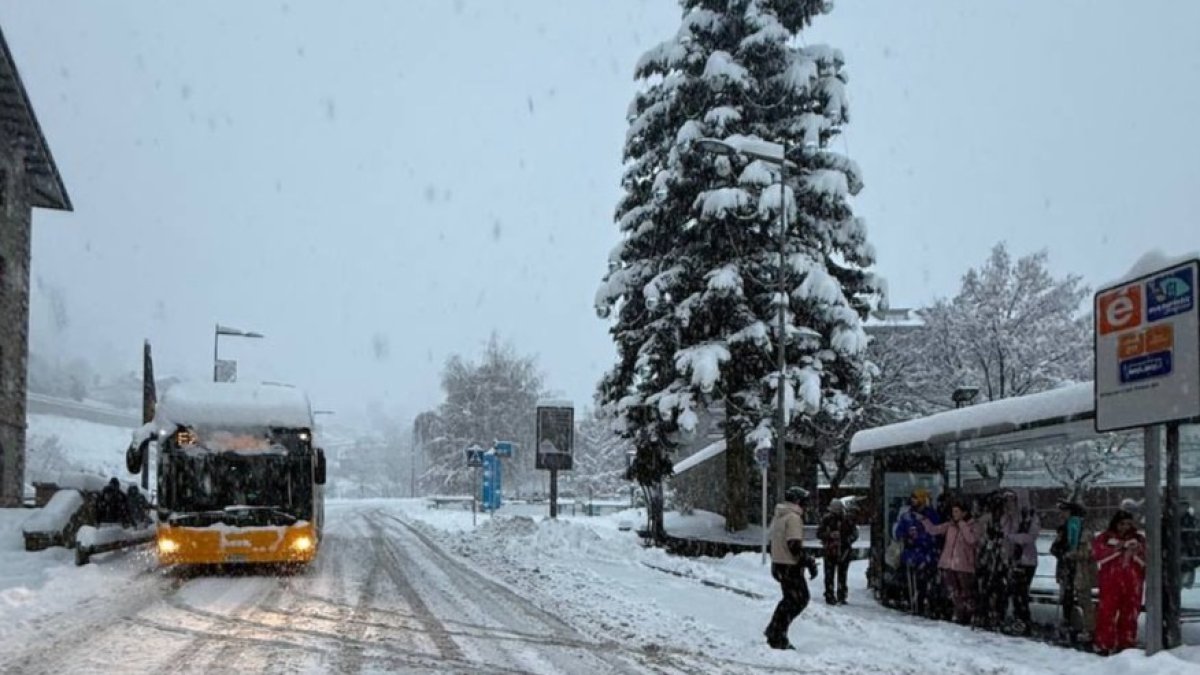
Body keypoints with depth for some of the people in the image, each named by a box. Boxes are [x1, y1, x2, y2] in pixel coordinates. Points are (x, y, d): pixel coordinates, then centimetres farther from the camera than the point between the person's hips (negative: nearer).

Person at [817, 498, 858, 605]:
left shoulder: (848, 519, 2)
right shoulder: (827, 519, -3)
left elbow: (855, 533, 7)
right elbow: (819, 533, -3)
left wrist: (848, 540, -13)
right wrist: (829, 535, -21)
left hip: (844, 551, 2)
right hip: (830, 551, -2)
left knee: (842, 576, 8)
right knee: (829, 575, -2)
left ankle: (841, 597, 15)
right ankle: (830, 596, 4)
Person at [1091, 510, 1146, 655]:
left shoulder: (1138, 539, 13)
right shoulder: (1105, 537, 7)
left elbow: (1146, 560, 6)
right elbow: (1097, 552, -10)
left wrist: (1136, 553, -13)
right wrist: (1116, 549, -15)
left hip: (1132, 582, 2)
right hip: (1110, 581, -2)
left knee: (1129, 614, 3)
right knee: (1107, 612, -5)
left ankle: (1126, 645, 10)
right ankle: (1104, 645, 0)